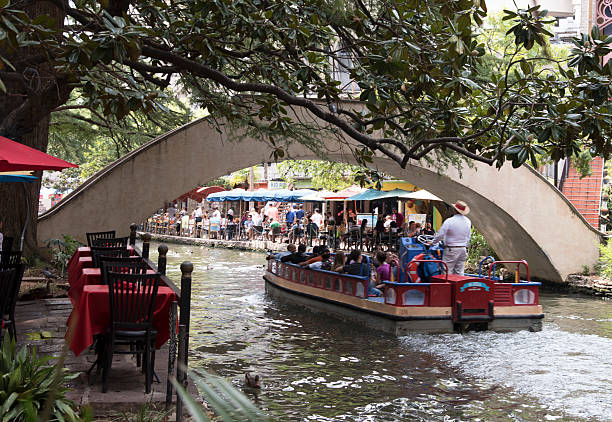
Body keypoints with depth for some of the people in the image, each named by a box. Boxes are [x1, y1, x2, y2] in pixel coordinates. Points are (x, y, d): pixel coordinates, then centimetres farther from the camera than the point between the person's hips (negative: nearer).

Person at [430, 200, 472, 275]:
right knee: (459, 273, 9)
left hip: (451, 250, -6)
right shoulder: (468, 221, 5)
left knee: (447, 273, -3)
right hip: (463, 249, 6)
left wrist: (432, 242, 4)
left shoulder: (449, 221, -14)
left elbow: (440, 235, -11)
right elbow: (468, 237, 14)